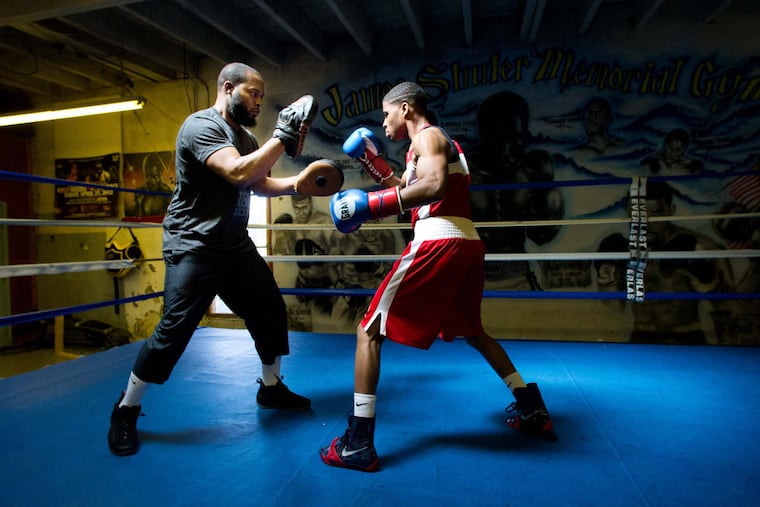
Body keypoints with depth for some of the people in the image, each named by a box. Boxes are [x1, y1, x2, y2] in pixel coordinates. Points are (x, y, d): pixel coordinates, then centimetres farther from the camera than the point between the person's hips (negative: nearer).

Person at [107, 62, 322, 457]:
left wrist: (297, 183, 5)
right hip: (194, 247, -8)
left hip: (236, 245, 9)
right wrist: (283, 137, -26)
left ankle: (271, 388, 30)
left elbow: (260, 184, 20)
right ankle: (126, 410, 14)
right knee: (174, 330, -8)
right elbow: (238, 174, -30)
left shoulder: (245, 138, 12)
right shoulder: (201, 125, -15)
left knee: (271, 312, 10)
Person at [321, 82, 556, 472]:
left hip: (438, 244, -10)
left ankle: (357, 443, -4)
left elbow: (434, 186, -20)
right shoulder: (439, 142, 28)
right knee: (471, 331, 28)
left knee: (369, 331, -3)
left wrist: (372, 204, -20)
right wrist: (373, 163, 22)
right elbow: (410, 191, 28)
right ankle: (532, 410, 34)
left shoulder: (427, 137, 0)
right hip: (467, 244, 10)